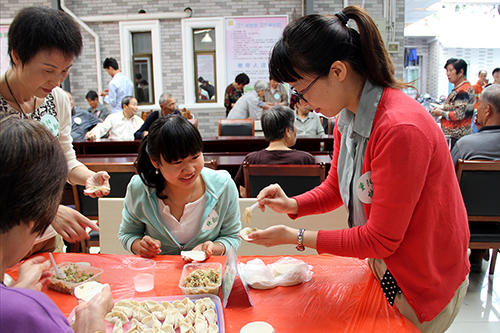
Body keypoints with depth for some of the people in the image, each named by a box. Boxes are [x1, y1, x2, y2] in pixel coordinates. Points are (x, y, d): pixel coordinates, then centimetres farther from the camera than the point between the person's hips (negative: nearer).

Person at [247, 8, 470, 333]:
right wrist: (292, 205, -9)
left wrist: (297, 237, -21)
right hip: (383, 264, 8)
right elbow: (336, 187, 10)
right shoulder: (347, 117, -4)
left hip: (424, 285, -7)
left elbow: (380, 239, -27)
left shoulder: (400, 129, -33)